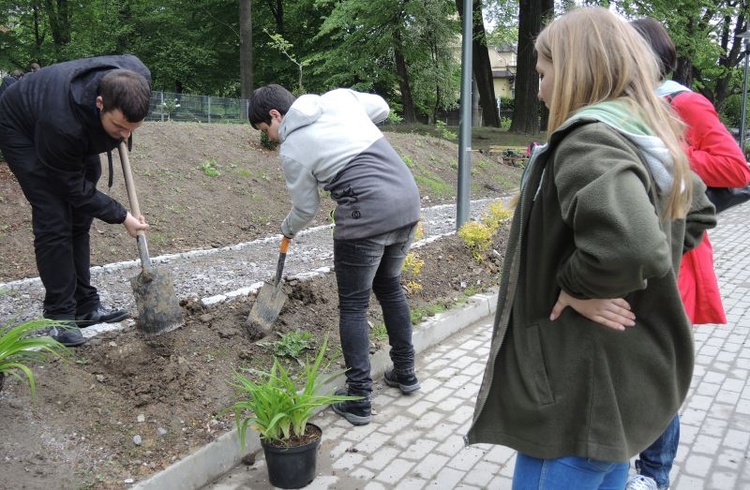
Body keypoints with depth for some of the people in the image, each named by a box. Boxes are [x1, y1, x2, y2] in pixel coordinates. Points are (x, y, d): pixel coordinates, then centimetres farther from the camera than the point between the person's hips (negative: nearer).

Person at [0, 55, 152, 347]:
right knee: (54, 221, -14)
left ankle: (85, 306, 12)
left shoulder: (137, 79, -31)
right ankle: (59, 316, -3)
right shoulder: (62, 124, -44)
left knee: (80, 218, 4)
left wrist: (121, 130, 0)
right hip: (24, 133, -6)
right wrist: (121, 216, -22)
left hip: (80, 135, 6)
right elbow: (73, 187, -28)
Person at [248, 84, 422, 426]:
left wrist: (288, 229, 29)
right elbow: (381, 108, 24)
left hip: (366, 217, -7)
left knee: (353, 305, 7)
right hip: (408, 198, 7)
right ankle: (405, 373, 36)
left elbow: (306, 209, 8)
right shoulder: (338, 97, 10)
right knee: (390, 287, 24)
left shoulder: (291, 150, -2)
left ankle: (359, 400, 11)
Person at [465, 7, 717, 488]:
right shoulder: (653, 141, 8)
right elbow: (698, 209, 25)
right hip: (630, 369, 9)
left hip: (582, 382, -9)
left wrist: (577, 285, -22)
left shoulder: (589, 140, -23)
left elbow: (629, 245, -41)